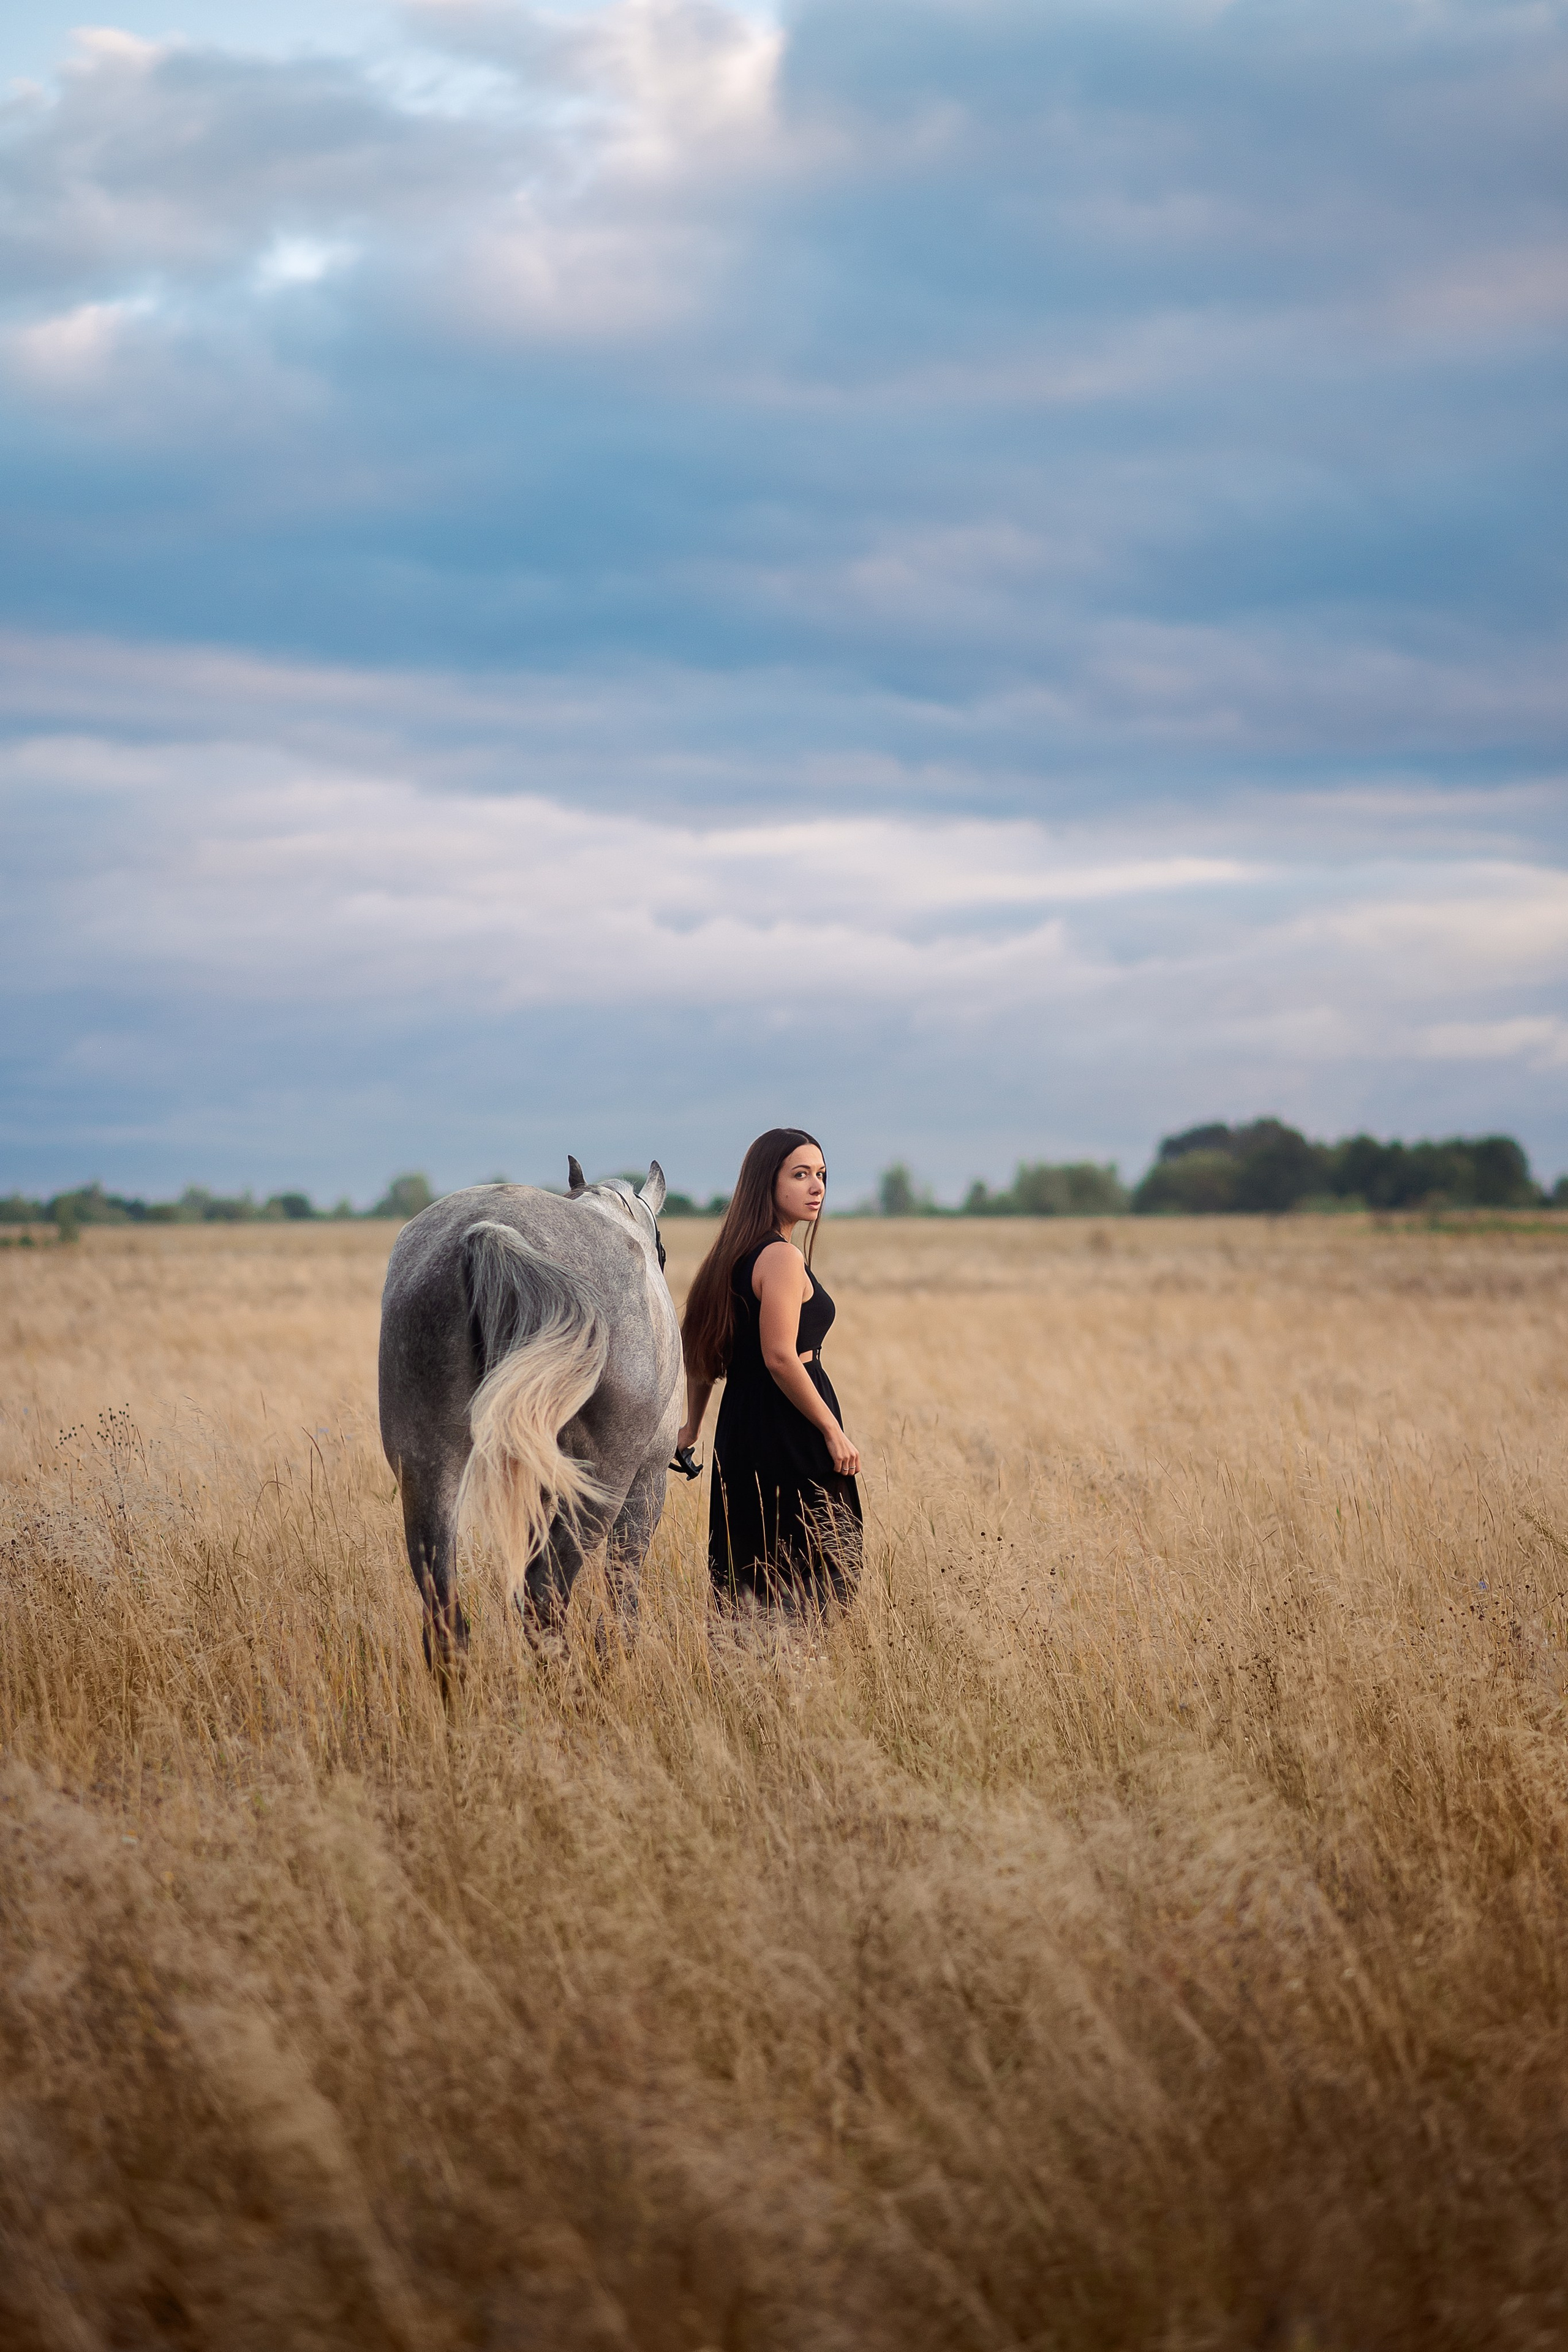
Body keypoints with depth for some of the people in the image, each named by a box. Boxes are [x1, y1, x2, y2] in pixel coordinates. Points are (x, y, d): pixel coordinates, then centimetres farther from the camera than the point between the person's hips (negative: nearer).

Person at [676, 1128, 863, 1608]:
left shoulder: (735, 1255, 13)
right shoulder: (783, 1258, -15)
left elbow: (700, 1346, 17)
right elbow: (780, 1358, -22)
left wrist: (692, 1426, 22)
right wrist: (833, 1432, -17)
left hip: (742, 1422, 9)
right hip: (788, 1427, -9)